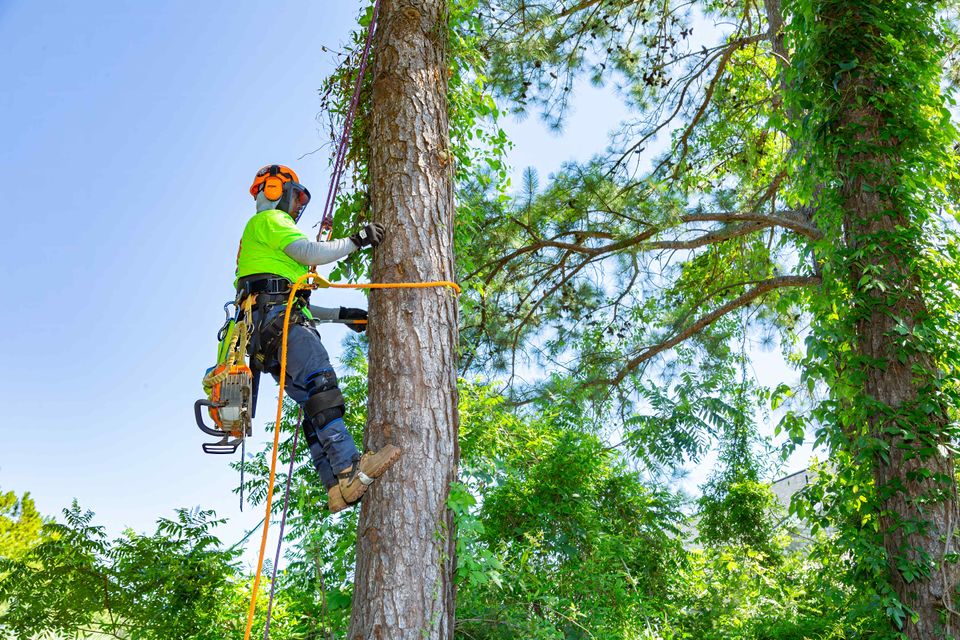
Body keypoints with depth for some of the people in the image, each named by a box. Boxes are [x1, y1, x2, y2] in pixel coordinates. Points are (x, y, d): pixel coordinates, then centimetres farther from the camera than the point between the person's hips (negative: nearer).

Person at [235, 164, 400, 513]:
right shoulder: (269, 220, 9)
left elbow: (295, 302, 33)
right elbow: (309, 252, -10)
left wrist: (341, 315, 26)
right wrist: (355, 241, 0)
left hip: (279, 321, 10)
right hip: (275, 317, -10)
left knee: (314, 401, -4)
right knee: (320, 382, -26)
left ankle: (337, 485, -14)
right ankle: (349, 468, -39)